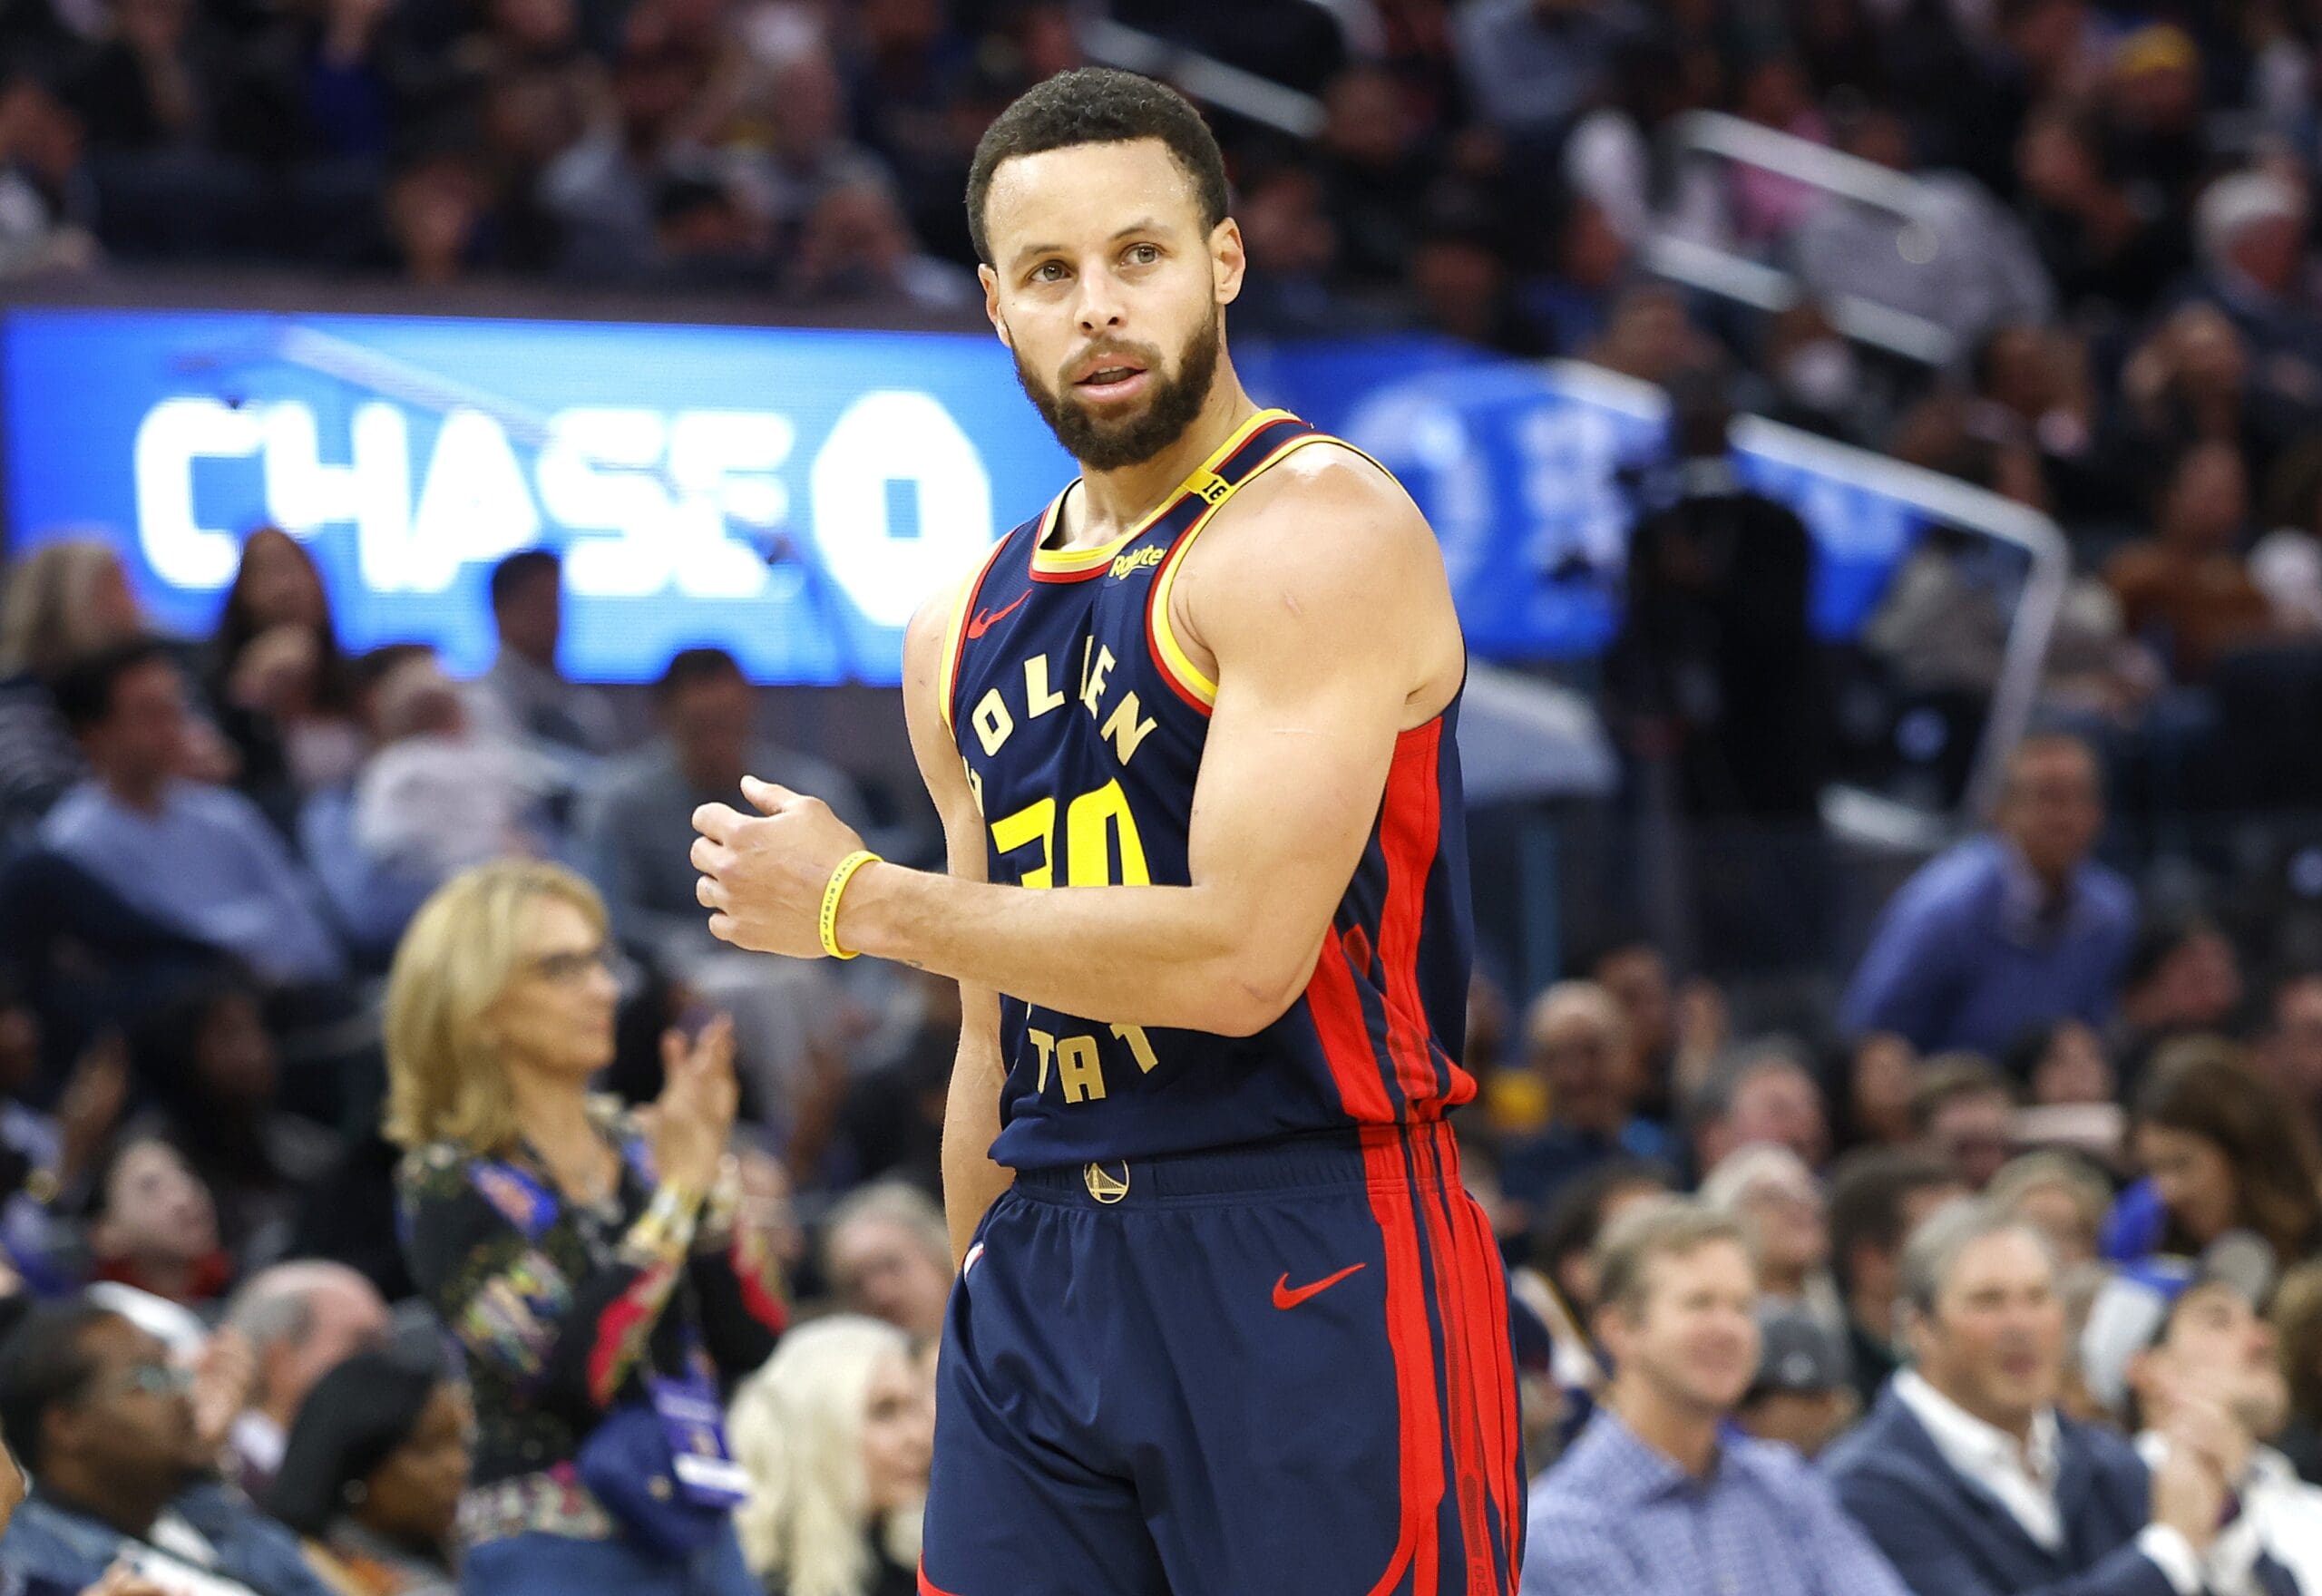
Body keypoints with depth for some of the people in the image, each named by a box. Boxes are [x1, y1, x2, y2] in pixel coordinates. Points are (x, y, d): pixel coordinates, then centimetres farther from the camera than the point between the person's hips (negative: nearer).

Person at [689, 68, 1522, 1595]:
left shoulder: (1322, 538, -9)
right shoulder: (970, 634, 16)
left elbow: (1239, 957, -19)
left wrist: (863, 904, -10)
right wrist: (978, 1330, 18)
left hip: (1311, 1267, -7)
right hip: (1041, 1279, 7)